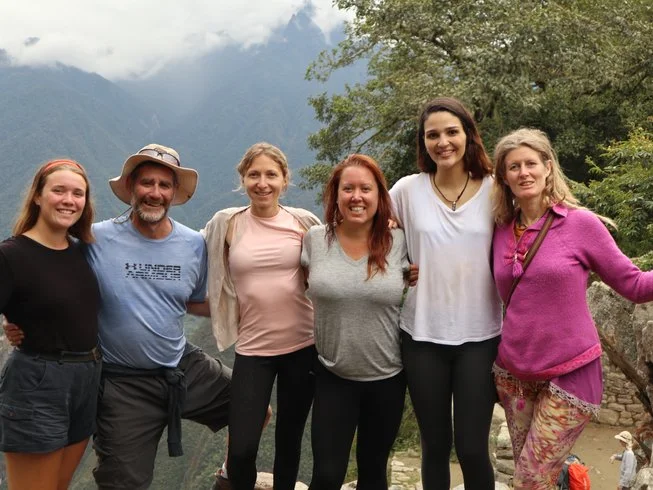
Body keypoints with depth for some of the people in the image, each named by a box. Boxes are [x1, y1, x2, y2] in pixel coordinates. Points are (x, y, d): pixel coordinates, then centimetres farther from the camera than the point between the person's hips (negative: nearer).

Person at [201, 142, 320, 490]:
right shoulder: (225, 224, -3)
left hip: (303, 345, 1)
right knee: (241, 449, -3)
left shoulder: (304, 223, -2)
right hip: (252, 347, -1)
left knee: (289, 439, 15)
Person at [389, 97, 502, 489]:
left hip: (480, 337, -1)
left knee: (472, 449, 0)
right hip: (423, 336, 1)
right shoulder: (408, 190, -2)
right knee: (435, 446, 13)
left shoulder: (494, 190, -3)